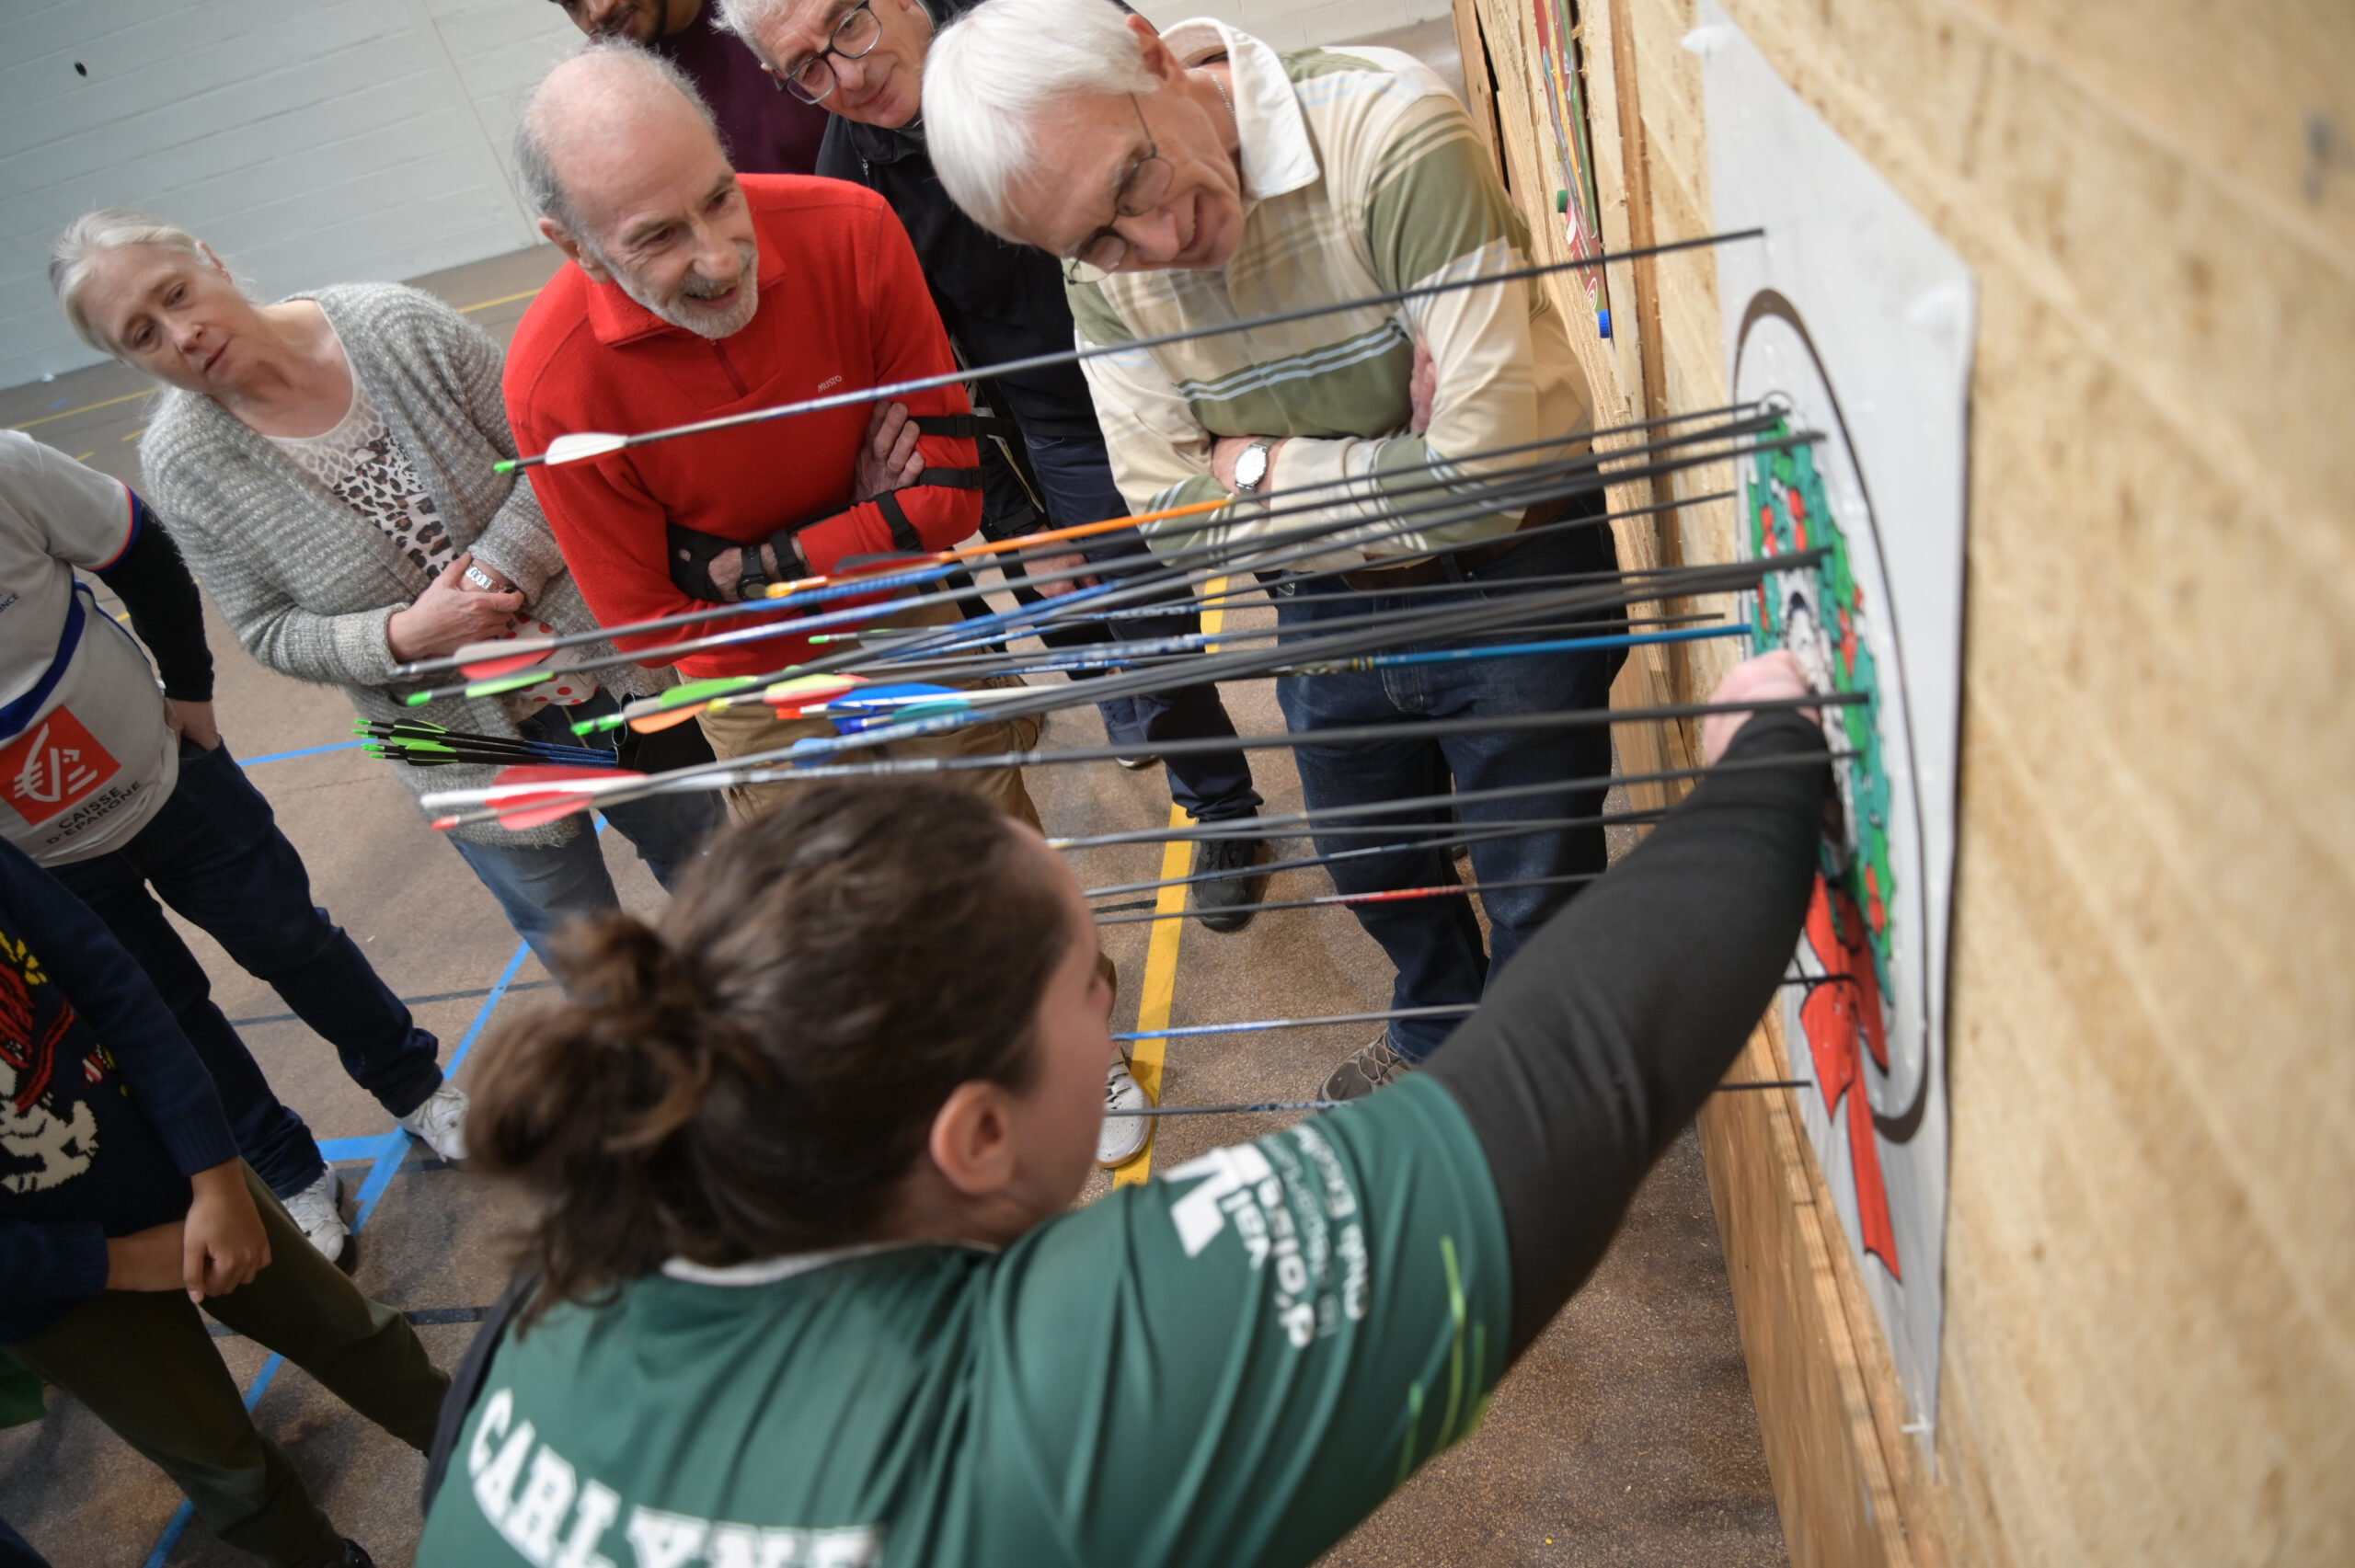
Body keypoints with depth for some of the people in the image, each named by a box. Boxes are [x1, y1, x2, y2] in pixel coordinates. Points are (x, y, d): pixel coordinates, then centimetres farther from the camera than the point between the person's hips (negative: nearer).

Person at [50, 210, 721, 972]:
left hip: (595, 655, 1)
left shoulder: (398, 325, -16)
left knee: (701, 853, 21)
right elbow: (269, 630, -7)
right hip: (466, 739, 0)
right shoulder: (183, 463, -13)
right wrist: (402, 638, -24)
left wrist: (496, 571, -25)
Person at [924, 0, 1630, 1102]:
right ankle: (1437, 1031, 58)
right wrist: (1394, 470, -22)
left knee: (1542, 903, 10)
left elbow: (1490, 467, -33)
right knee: (1372, 869, 26)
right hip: (1326, 605, 5)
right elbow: (1171, 513, -13)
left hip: (1509, 585, -5)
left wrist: (1261, 463, -21)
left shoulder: (1389, 133, -30)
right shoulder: (1101, 267, -12)